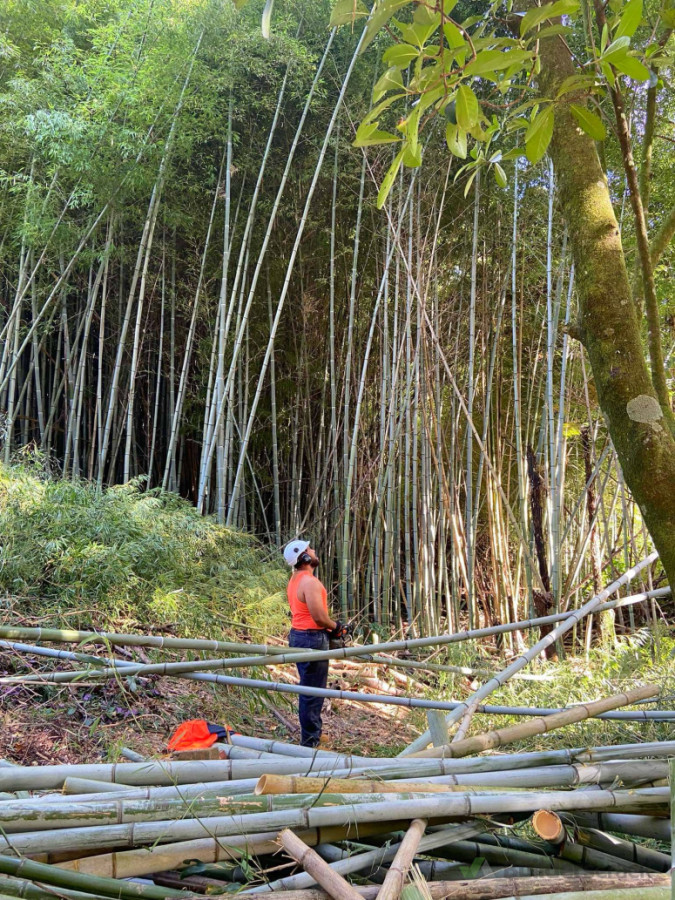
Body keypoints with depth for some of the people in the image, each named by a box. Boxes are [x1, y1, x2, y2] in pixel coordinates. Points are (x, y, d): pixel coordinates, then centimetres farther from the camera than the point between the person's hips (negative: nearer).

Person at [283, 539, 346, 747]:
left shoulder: (294, 580, 11)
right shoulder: (310, 582, -21)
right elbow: (319, 617, -23)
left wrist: (328, 628, 10)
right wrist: (336, 627, -4)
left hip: (298, 635, 10)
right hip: (312, 639, -10)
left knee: (309, 689, 21)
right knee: (313, 693, -2)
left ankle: (312, 735, 33)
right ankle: (310, 742, 6)